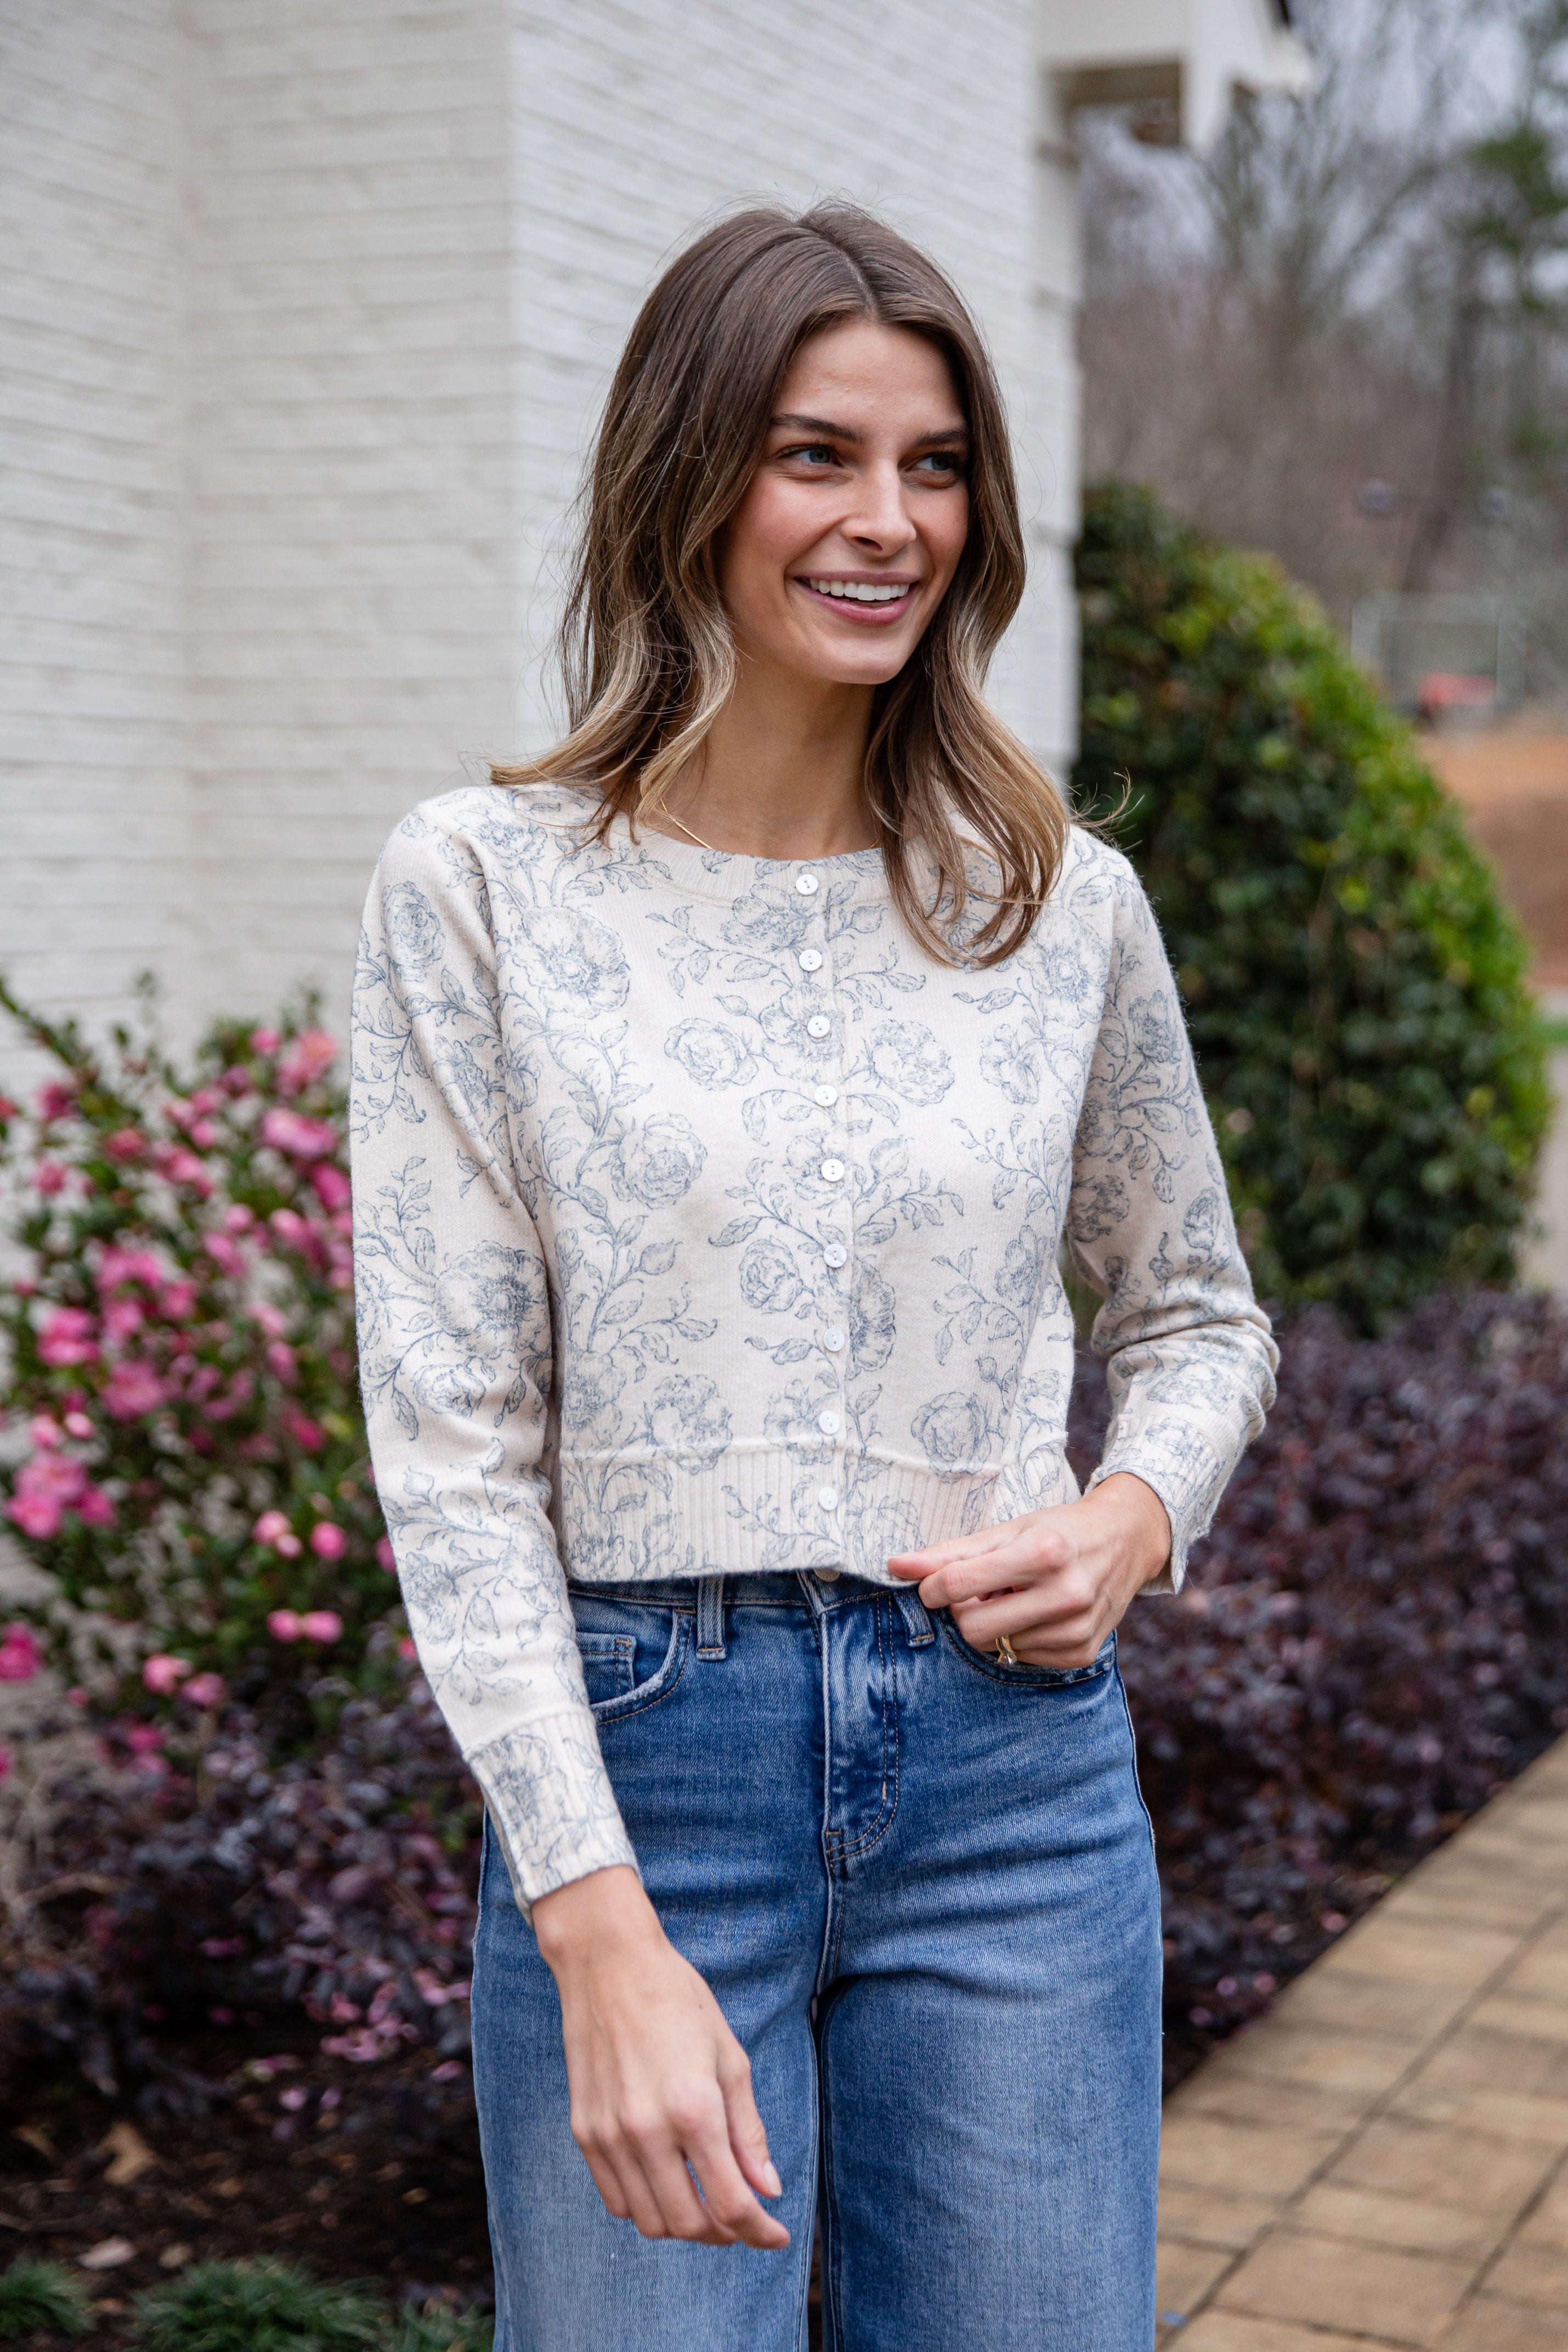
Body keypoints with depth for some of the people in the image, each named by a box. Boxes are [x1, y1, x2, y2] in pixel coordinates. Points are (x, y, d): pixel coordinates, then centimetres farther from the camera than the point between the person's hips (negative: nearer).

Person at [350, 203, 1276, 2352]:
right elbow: (452, 1440, -7)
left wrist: (1138, 1516, -5)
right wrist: (603, 1931, -14)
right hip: (633, 1763, -2)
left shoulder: (1064, 901, 4)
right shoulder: (483, 887, -4)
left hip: (1016, 1769, 3)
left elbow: (1199, 1315, 18)